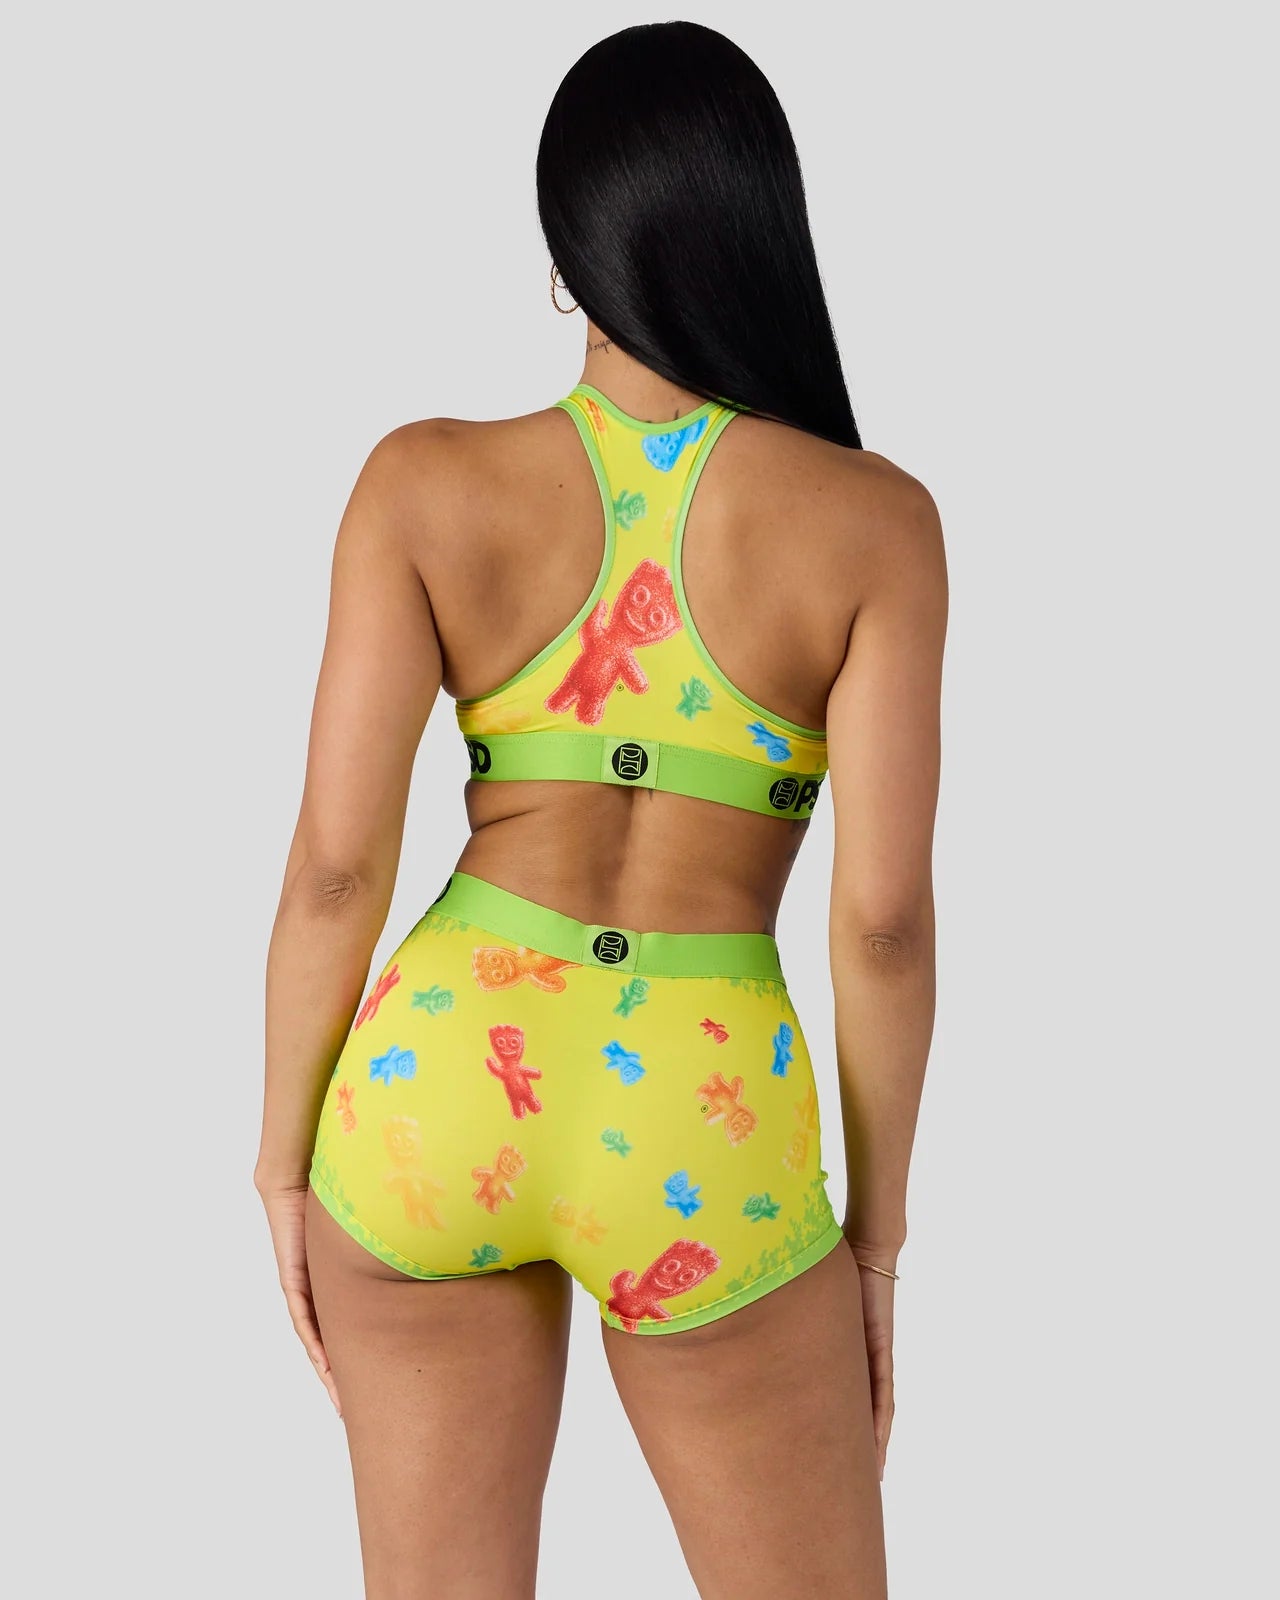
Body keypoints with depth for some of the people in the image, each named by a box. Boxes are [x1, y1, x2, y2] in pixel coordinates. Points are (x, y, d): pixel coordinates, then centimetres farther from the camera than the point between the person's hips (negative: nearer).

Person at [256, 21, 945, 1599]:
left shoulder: (426, 482, -4)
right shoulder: (874, 521, -6)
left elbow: (337, 858, -6)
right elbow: (883, 912, -8)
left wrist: (287, 1155, 8)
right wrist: (876, 1222, 5)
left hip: (443, 1077, 2)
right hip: (701, 1136, -1)